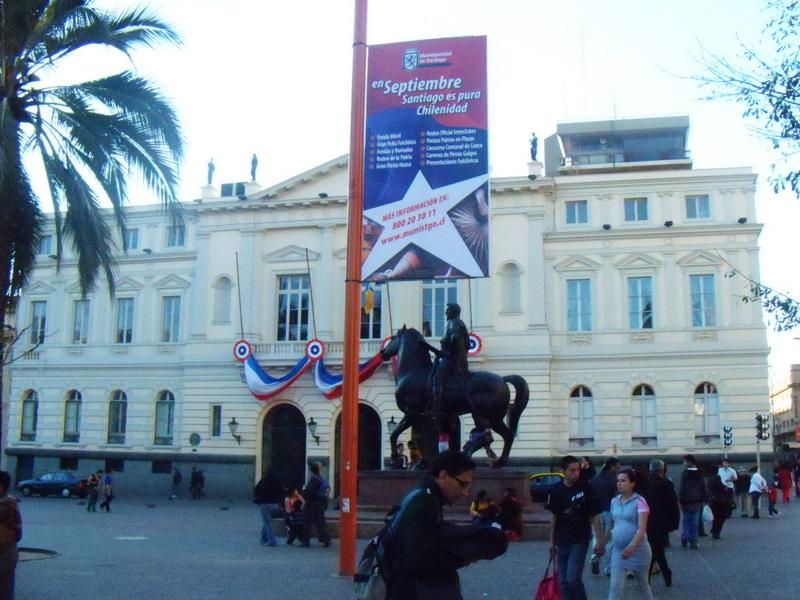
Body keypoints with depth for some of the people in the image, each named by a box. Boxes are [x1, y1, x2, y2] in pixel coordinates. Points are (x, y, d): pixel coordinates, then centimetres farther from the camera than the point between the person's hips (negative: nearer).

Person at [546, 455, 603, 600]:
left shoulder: (585, 488, -8)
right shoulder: (556, 491, 1)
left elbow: (594, 516, -5)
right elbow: (554, 517, 9)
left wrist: (600, 540, -8)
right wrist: (552, 542, 9)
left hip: (579, 540, -4)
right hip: (562, 542, 4)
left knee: (573, 578, -13)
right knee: (563, 581, 8)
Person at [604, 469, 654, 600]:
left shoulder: (639, 501, -12)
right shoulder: (614, 501, 5)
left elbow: (642, 528, -21)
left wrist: (632, 546, -33)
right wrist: (604, 542, 16)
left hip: (638, 550, -4)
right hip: (618, 551, 4)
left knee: (643, 585, 15)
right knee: (615, 588, -5)